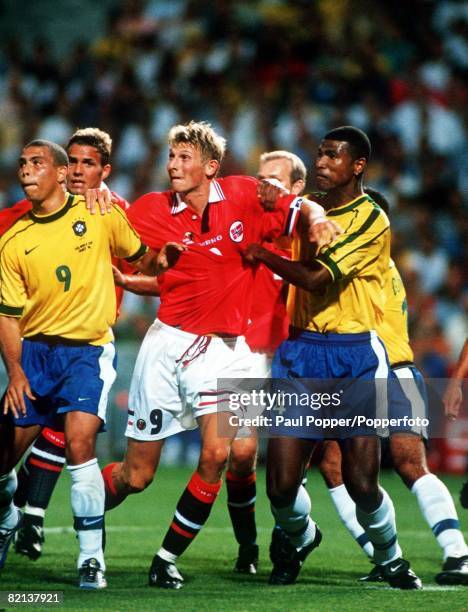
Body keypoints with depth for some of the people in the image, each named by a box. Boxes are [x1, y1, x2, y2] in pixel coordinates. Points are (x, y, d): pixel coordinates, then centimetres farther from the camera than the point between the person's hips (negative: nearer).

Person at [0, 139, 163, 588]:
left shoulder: (101, 217, -1)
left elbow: (139, 260, 14)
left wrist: (160, 259, -9)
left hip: (88, 349, -3)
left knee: (79, 442, -22)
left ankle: (92, 556, -13)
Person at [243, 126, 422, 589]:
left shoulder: (370, 219, -6)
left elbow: (316, 279, -15)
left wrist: (262, 255, -5)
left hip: (354, 356, -4)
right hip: (300, 350, 5)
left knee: (361, 482, -9)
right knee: (281, 483, -4)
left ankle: (390, 558, 18)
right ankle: (298, 538, 28)